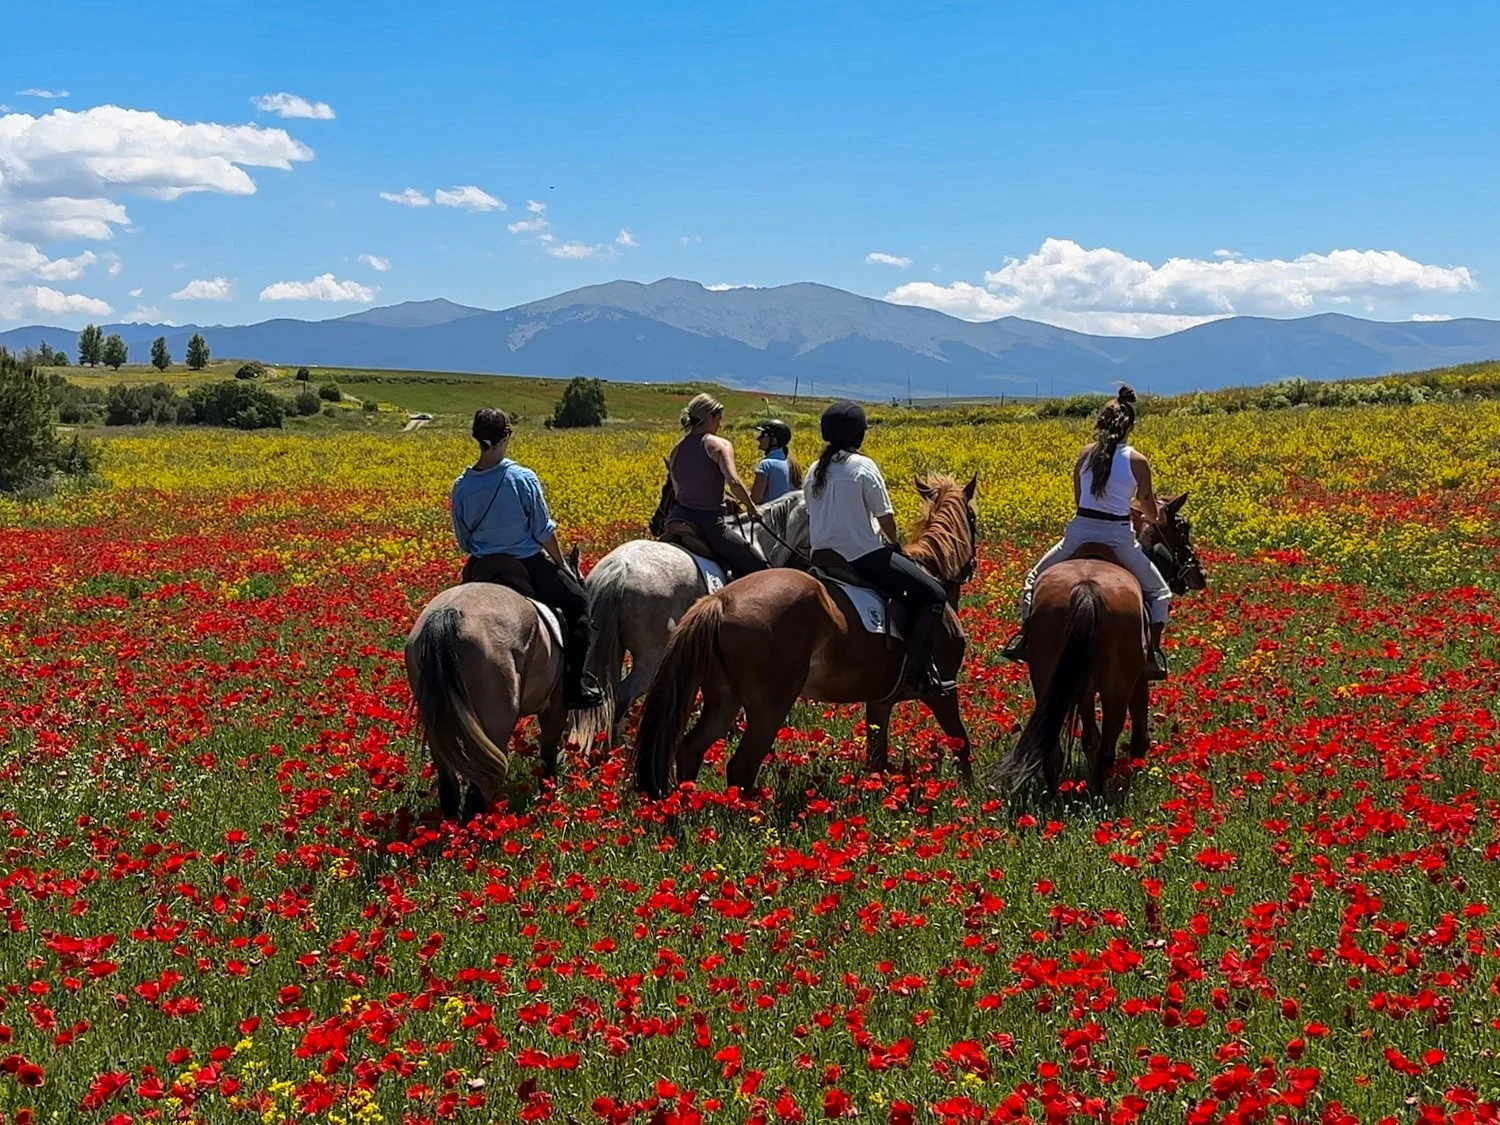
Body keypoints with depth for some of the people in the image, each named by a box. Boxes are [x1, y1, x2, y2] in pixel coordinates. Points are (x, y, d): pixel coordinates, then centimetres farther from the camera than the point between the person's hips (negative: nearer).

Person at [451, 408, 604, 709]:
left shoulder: (461, 487, -4)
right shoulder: (523, 479, -16)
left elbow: (464, 543, 5)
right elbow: (544, 532, -8)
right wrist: (562, 565, 8)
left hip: (483, 571, 4)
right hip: (529, 566, -4)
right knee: (577, 604, 17)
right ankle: (573, 687, 11)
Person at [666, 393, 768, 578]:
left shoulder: (676, 450, 12)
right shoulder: (719, 445, -7)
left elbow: (677, 490, 13)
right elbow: (733, 481, -21)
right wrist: (751, 507, -6)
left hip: (677, 517, 6)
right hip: (708, 522, -6)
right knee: (757, 567, 6)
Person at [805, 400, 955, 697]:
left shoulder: (816, 472, 10)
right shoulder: (863, 467, -10)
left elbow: (816, 517, 14)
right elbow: (885, 517, -8)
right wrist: (895, 544, 11)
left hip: (824, 558, 8)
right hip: (864, 557, -8)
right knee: (934, 595, -3)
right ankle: (918, 672, -12)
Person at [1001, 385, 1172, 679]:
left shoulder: (1085, 454, 1)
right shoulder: (1138, 462, -5)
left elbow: (1077, 499, 10)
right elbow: (1151, 512, 3)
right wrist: (1156, 518, 26)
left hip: (1080, 531, 2)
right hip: (1119, 537, -2)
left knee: (1036, 578, 25)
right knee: (1158, 592, 19)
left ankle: (1024, 640, 18)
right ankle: (1153, 655, 9)